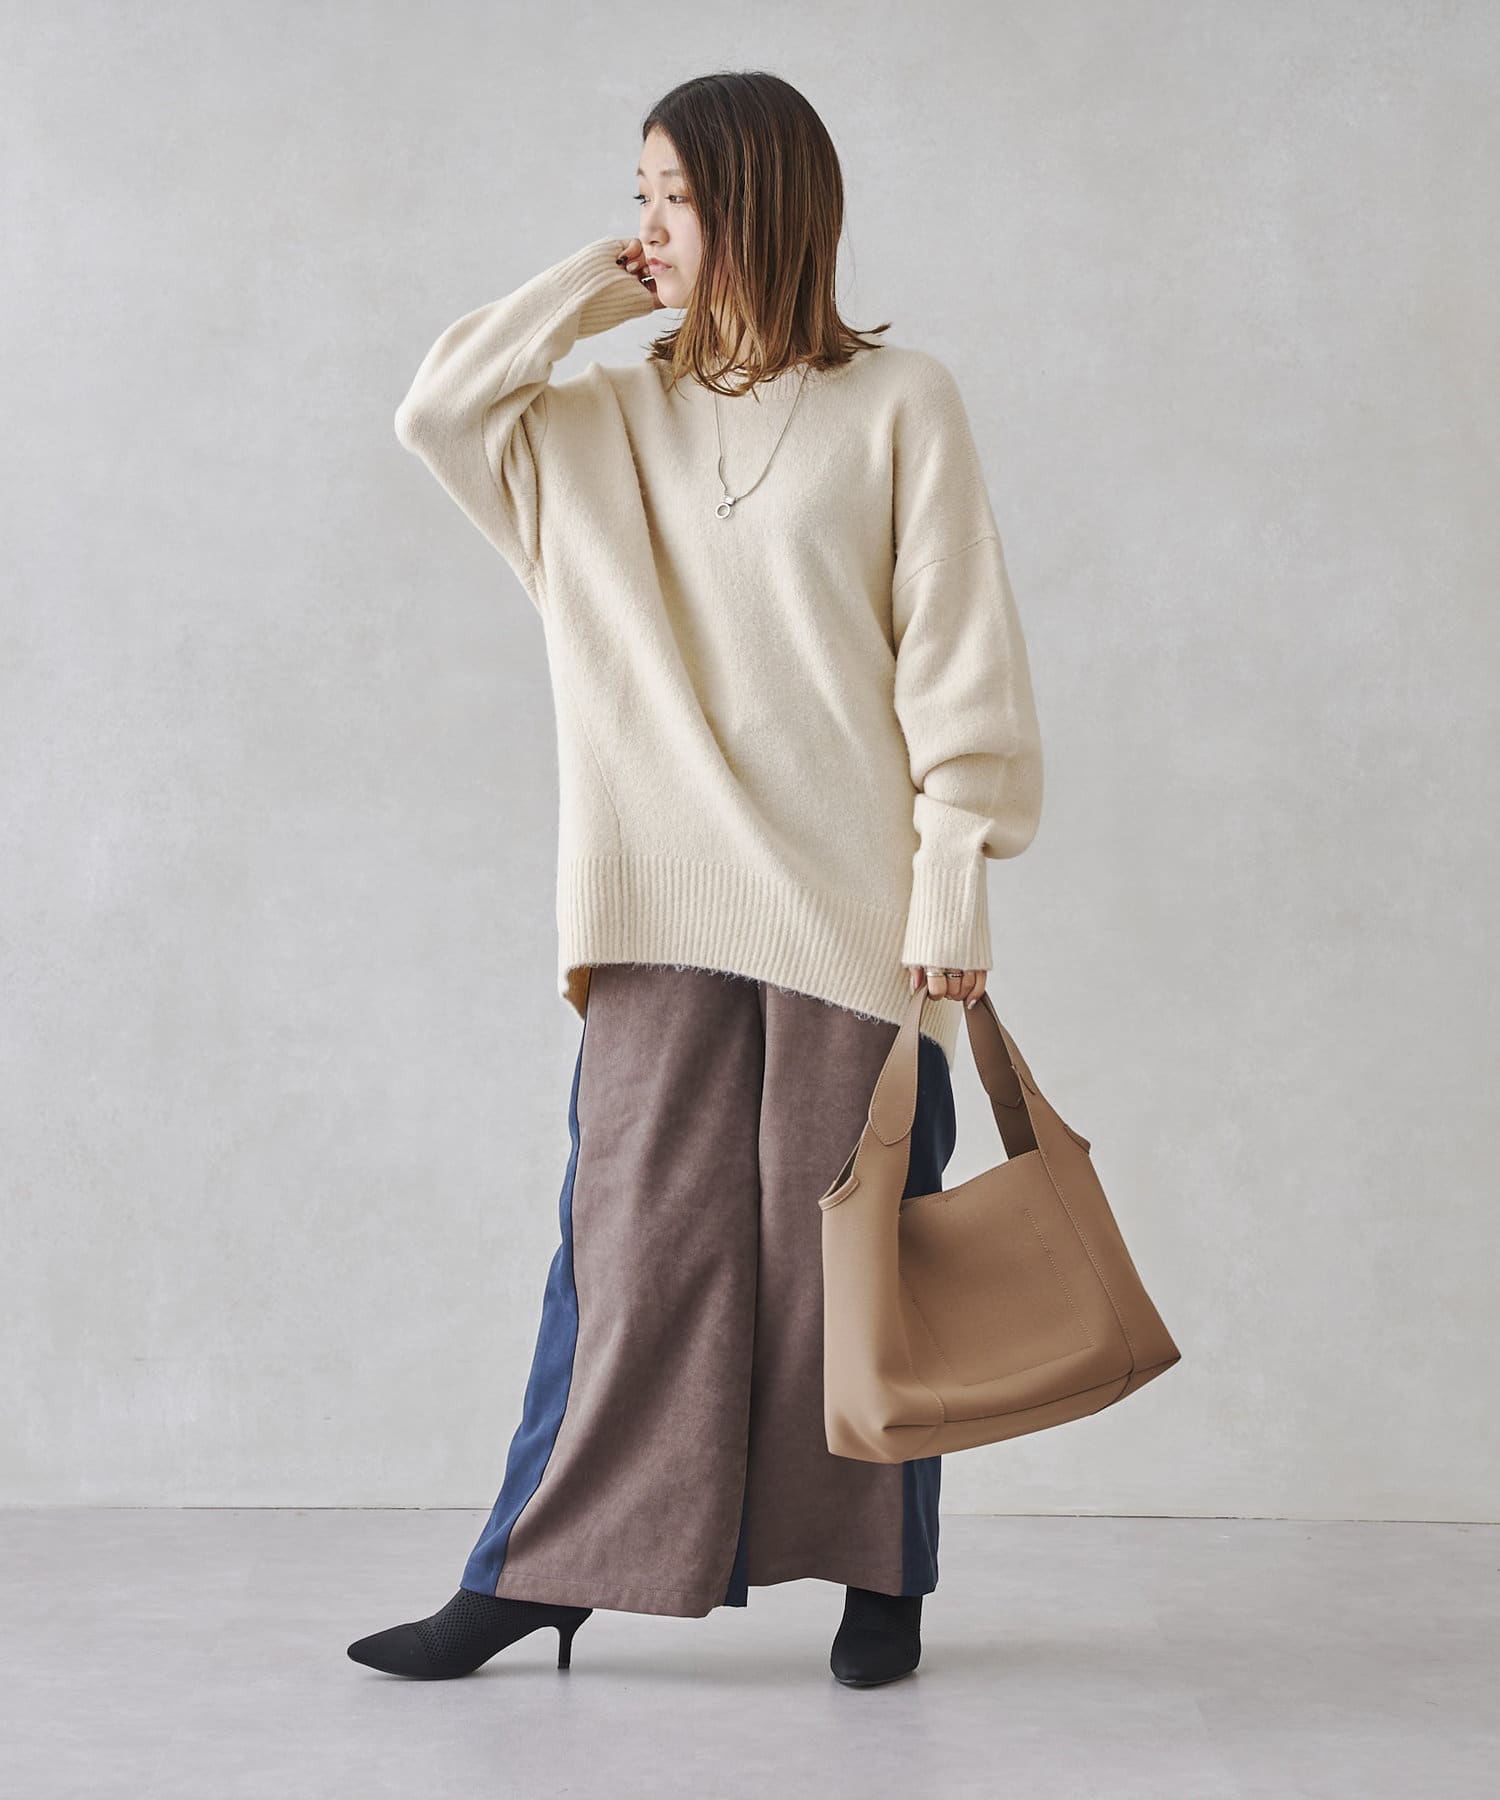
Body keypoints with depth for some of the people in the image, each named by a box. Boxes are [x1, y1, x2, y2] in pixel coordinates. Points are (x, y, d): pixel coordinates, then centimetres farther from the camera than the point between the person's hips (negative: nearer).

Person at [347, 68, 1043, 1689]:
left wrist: (954, 887, -8)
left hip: (856, 912, -3)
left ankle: (883, 1576, 19)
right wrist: (592, 288, 5)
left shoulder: (898, 407, 1)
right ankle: (533, 1572, 11)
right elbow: (439, 413, 0)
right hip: (664, 914, 3)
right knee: (630, 1232, 3)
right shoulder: (610, 421, 14)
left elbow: (961, 664, -2)